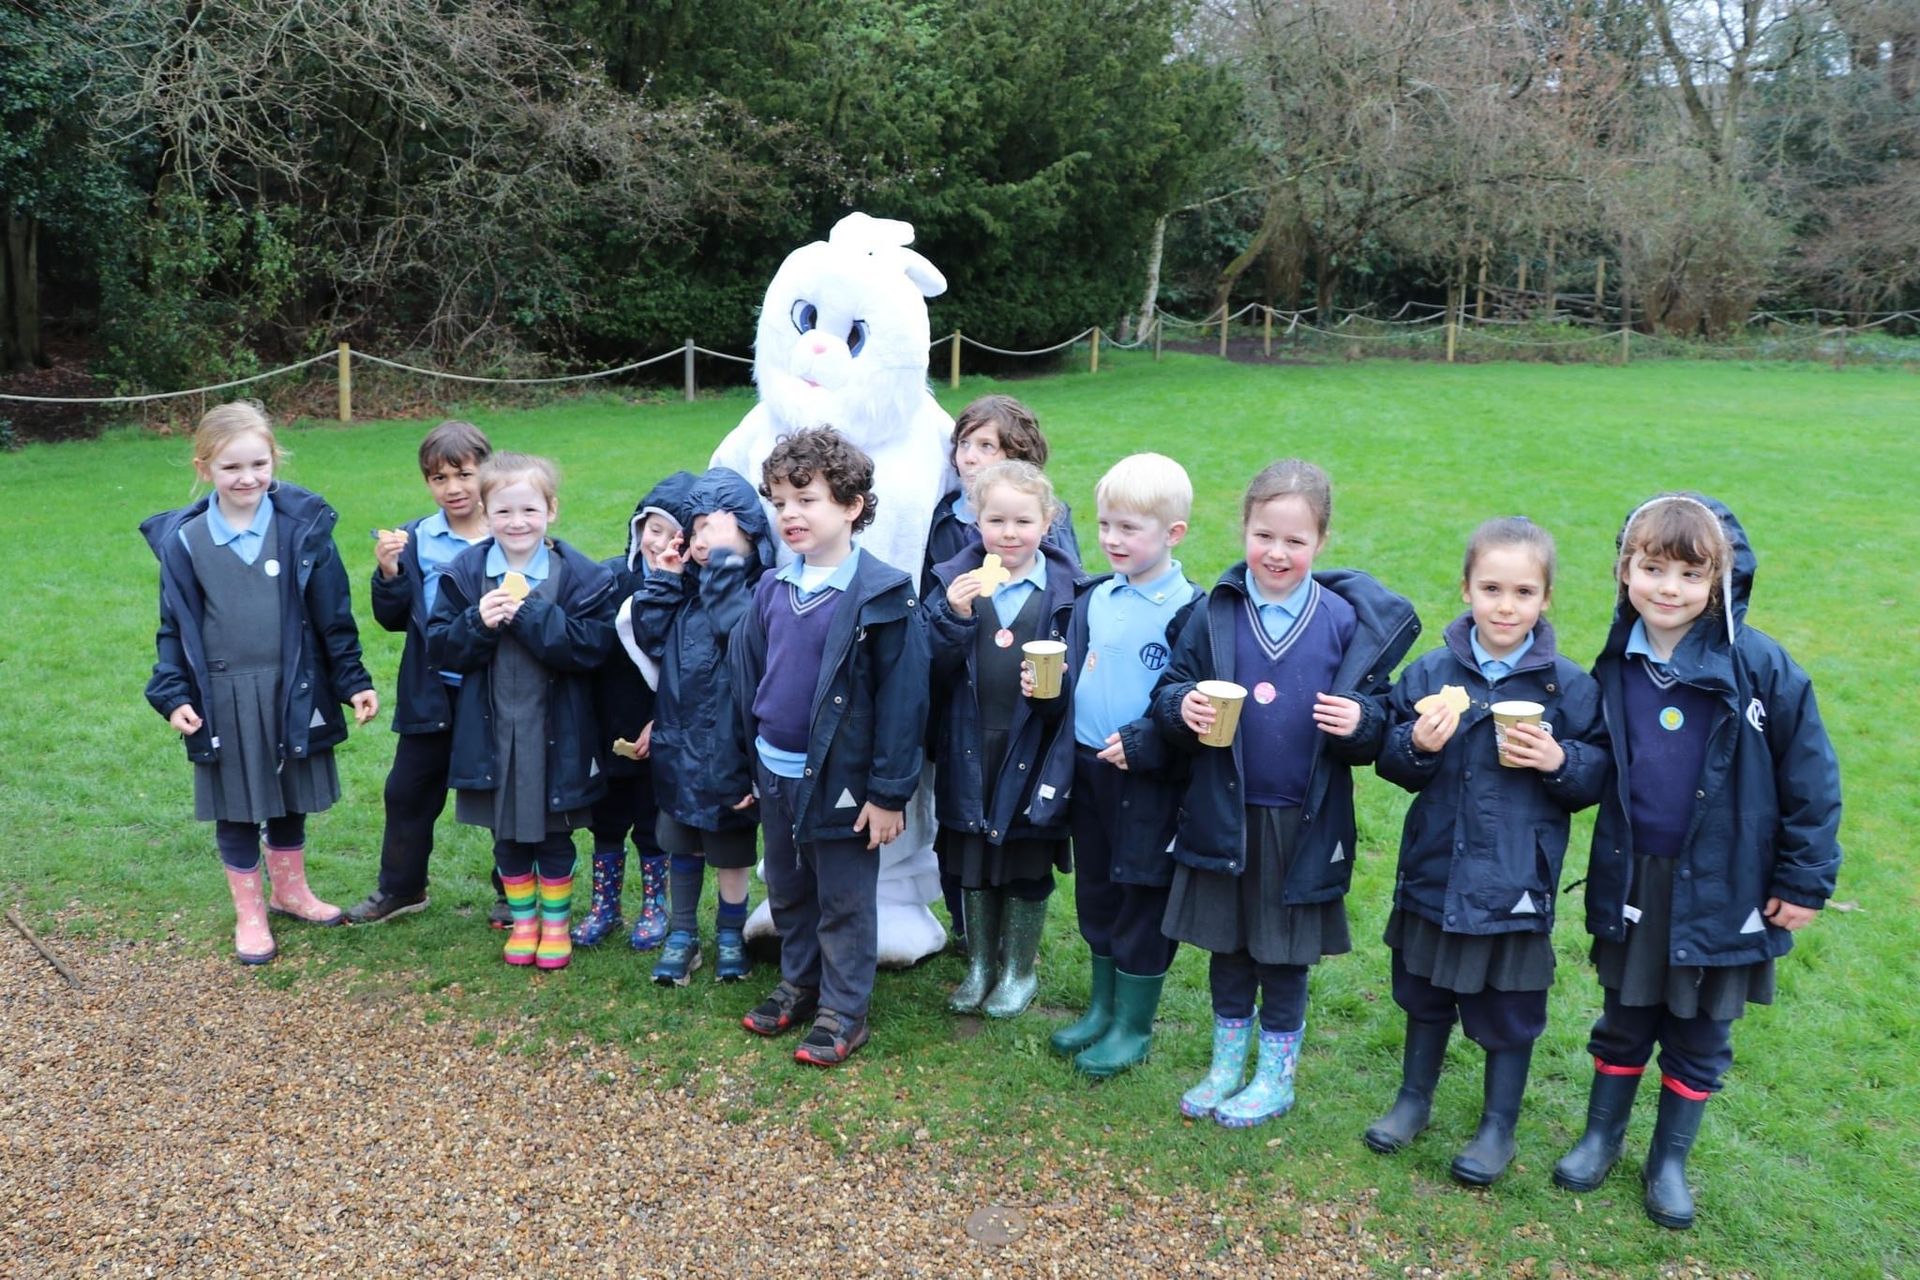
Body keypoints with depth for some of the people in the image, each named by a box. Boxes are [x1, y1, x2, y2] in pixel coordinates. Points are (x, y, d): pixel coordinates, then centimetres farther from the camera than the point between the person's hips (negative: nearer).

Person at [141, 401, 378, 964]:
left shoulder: (303, 527, -6)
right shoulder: (183, 540, -4)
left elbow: (333, 615, -1)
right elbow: (174, 627, 2)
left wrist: (353, 681, -1)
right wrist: (174, 695, -6)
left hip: (293, 691, 1)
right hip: (223, 699, 0)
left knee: (292, 800, 17)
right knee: (237, 811, 11)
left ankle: (290, 890, 39)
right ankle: (249, 913, 28)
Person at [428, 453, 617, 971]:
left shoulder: (582, 575, -10)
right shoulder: (465, 572, -1)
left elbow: (593, 646, -19)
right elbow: (439, 647, -2)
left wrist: (532, 615, -25)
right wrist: (478, 623, -20)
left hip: (556, 733, -2)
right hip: (491, 730, 2)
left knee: (554, 836, 13)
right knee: (507, 837, 16)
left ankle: (555, 922, 31)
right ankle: (523, 919, 34)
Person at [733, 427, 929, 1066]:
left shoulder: (883, 596, -16)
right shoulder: (773, 589, 3)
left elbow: (903, 697, -15)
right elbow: (745, 676, 11)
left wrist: (890, 793, -16)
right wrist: (748, 761, 12)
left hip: (842, 779, -6)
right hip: (775, 774, 6)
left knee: (844, 904, 8)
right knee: (787, 893, 21)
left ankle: (843, 1013, 23)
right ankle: (798, 985, 40)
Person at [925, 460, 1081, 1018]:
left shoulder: (1066, 589, -6)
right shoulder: (955, 580, -2)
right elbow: (933, 671, -7)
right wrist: (954, 615, -22)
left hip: (1033, 752, -2)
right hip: (970, 750, 2)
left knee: (1027, 869, 12)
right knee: (972, 865, 16)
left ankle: (1019, 971, 33)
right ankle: (979, 965, 37)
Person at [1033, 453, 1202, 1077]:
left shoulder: (1188, 611, -13)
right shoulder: (1092, 598, 6)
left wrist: (1142, 744, -22)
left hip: (1150, 779, -6)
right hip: (1086, 769, 6)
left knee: (1143, 897, 7)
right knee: (1095, 892, 18)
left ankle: (1135, 1024, 23)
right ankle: (1102, 1006, 35)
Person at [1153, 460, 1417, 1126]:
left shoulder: (1346, 621, -6)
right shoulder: (1215, 614, -3)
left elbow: (1380, 721, 0)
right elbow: (1169, 691, 2)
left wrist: (1360, 722, -22)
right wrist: (1183, 709, -19)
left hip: (1304, 820, -1)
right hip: (1223, 815, 2)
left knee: (1286, 956, 12)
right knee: (1227, 947, 16)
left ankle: (1276, 1077, 32)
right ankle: (1226, 1064, 36)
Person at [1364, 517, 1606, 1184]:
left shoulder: (1569, 686, -7)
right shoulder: (1430, 673, -4)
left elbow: (1600, 774, 0)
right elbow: (1390, 762, 1)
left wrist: (1560, 761, -20)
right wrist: (1417, 746, -20)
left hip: (1517, 879, -2)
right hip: (1434, 869, 2)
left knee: (1509, 1008, 11)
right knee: (1425, 993, 19)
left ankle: (1499, 1126, 32)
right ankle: (1414, 1099, 40)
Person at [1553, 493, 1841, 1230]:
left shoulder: (1759, 666, -15)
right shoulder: (1616, 665, -4)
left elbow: (1811, 777, -9)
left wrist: (1804, 880, -7)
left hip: (1722, 889, -2)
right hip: (1635, 883, 2)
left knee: (1699, 1037, 13)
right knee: (1624, 1023, 17)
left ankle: (1670, 1162, 31)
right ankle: (1601, 1138, 35)